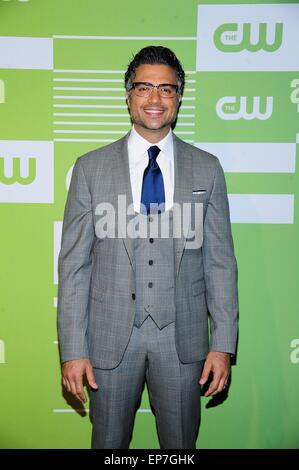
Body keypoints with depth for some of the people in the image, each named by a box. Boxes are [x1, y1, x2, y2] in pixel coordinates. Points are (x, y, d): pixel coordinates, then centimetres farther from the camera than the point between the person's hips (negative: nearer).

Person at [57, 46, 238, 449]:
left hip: (183, 338, 1)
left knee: (181, 444, 18)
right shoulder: (90, 168, -2)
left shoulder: (207, 169, 0)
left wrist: (223, 343, -3)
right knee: (109, 443, 18)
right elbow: (74, 264, -3)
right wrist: (72, 349, -5)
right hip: (111, 336, 0)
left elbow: (220, 261, 1)